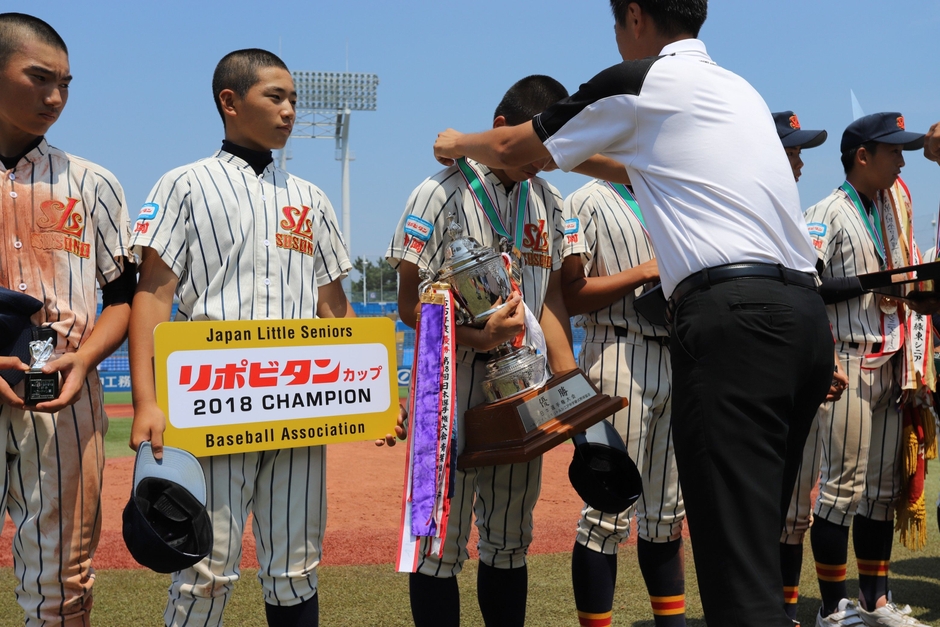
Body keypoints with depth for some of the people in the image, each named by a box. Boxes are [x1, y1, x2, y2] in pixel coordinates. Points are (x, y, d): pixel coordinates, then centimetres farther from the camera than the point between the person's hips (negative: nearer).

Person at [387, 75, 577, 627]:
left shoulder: (548, 200, 12)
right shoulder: (444, 191, -6)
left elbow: (551, 297, 15)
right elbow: (411, 302, -9)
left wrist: (570, 386, 4)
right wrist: (478, 337, -23)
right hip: (454, 375, -6)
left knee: (512, 540, 13)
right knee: (442, 539, -3)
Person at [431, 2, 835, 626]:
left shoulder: (637, 83, 3)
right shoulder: (740, 89, 25)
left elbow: (513, 148, 15)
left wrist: (457, 143, 34)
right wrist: (581, 154, 48)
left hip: (732, 315, -8)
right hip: (808, 313, 8)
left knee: (736, 557, -10)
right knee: (757, 536, 15)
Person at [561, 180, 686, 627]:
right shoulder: (588, 201, -2)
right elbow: (570, 296, -11)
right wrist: (646, 272, -14)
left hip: (676, 358, 7)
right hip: (618, 359, -7)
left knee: (667, 513, 13)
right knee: (608, 514, -6)